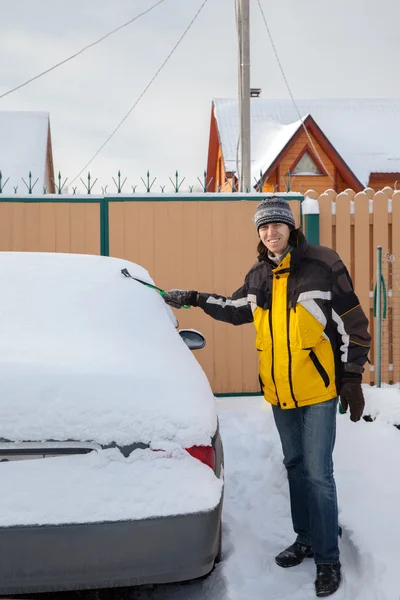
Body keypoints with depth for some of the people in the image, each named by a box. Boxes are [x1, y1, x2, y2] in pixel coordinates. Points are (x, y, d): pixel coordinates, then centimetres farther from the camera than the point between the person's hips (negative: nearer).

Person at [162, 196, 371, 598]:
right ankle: (306, 539, 33)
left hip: (318, 389, -6)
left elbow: (353, 325, -9)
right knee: (295, 467, 16)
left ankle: (328, 558, 10)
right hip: (279, 392, 6)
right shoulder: (259, 277, 5)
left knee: (318, 473, -4)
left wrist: (352, 379, -9)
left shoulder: (324, 265, -12)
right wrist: (195, 299, 14)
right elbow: (236, 309, 23)